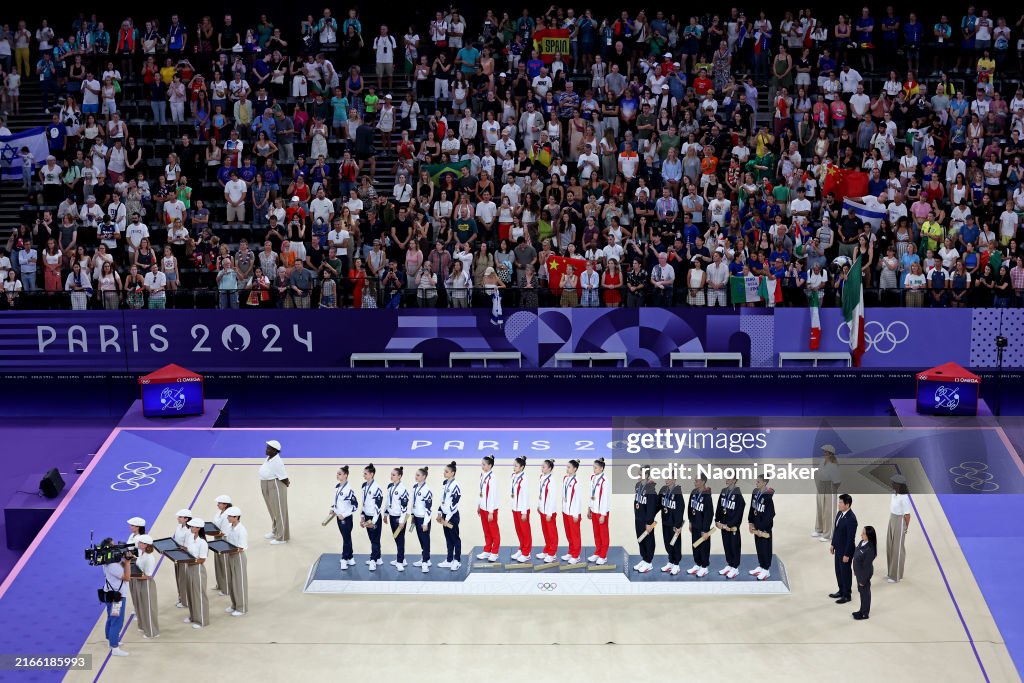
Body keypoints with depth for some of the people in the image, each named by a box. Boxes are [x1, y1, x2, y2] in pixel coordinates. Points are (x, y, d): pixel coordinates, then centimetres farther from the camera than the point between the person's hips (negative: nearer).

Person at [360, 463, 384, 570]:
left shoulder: (376, 487, -17)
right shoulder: (364, 486, 9)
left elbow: (378, 506, -19)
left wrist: (373, 521, -20)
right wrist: (363, 517, 18)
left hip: (374, 517, -8)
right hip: (367, 516, 8)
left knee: (375, 539, -3)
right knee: (372, 539, 13)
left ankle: (373, 561, -2)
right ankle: (378, 559, 23)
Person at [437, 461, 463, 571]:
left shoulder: (455, 486, -17)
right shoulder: (445, 484, 8)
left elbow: (454, 504, -18)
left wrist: (448, 519, -17)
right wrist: (439, 513, 11)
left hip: (452, 516, -8)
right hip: (445, 515, 8)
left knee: (455, 538, 2)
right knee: (448, 539, 14)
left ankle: (457, 561, 11)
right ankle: (449, 560, 22)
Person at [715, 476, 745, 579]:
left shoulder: (738, 494, -15)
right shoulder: (723, 492, 5)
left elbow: (739, 513, -17)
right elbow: (719, 507, 10)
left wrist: (729, 525, -16)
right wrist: (717, 521, 2)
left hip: (733, 526, -6)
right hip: (723, 524, 6)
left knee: (734, 546, 3)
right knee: (726, 545, 14)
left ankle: (735, 568, 13)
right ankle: (729, 565, 27)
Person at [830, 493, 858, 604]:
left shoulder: (851, 519, -28)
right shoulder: (839, 513, -1)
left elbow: (851, 538, -24)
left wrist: (847, 554, -19)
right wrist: (833, 544, 16)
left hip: (846, 550, -8)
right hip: (838, 548, 8)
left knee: (845, 572, 8)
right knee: (838, 570, 21)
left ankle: (847, 595, 24)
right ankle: (841, 591, 38)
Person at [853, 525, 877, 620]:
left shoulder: (869, 549, -33)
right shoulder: (862, 542, -6)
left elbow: (867, 566, -25)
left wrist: (863, 580, -18)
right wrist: (856, 571, 17)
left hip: (864, 574, -8)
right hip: (859, 572, 8)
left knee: (865, 592, 11)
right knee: (861, 591, 23)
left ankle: (865, 613, 29)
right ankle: (862, 610, 41)